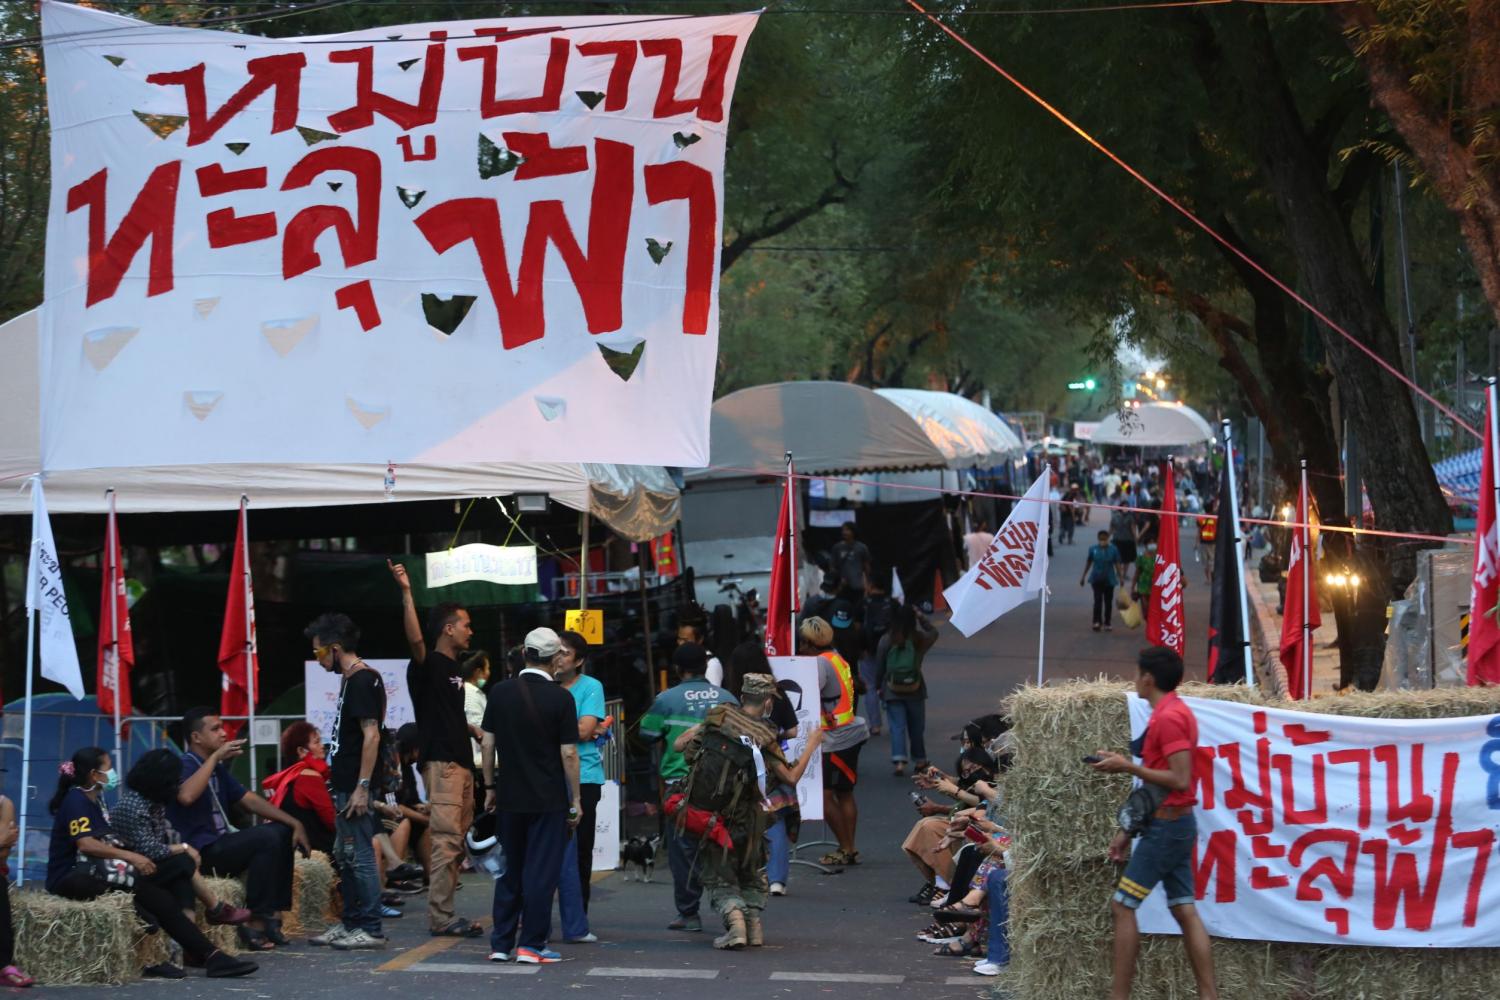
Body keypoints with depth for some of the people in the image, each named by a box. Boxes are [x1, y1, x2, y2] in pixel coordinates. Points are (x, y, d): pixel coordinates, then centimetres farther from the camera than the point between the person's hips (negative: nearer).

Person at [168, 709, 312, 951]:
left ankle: (273, 914, -1)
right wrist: (215, 757, -25)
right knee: (267, 838, -23)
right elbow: (186, 796, -34)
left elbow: (250, 801, 16)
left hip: (220, 844, 10)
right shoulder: (185, 765, -12)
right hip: (198, 852, -10)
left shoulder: (218, 769, 17)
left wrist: (294, 823, 6)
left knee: (282, 832, 6)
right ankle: (256, 923, -21)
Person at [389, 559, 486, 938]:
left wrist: (475, 731, 20)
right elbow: (415, 639, -30)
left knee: (457, 841, 10)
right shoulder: (428, 665, -8)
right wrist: (407, 593, -38)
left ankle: (445, 913, 13)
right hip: (440, 762, -10)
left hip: (461, 761, 10)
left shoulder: (456, 669, 19)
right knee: (446, 838, -13)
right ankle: (440, 918, -13)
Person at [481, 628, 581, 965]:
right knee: (541, 871, 1)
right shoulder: (560, 698, -9)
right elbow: (568, 753, -9)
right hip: (548, 798, -4)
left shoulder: (500, 693, 1)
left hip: (509, 797, 4)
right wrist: (575, 800, -2)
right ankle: (531, 945, 0)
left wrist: (490, 787, 14)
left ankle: (501, 943, 13)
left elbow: (488, 744, 4)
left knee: (508, 871, 13)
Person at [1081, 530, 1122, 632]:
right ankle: (1097, 622, -12)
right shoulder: (1093, 549, -2)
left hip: (1109, 579, 0)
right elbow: (1088, 563, 8)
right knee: (1098, 600, -12)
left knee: (1108, 602, 8)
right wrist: (1083, 577, 12)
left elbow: (1117, 564, -2)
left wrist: (1120, 578, -7)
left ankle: (1107, 623, 18)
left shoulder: (1113, 550, -5)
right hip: (1096, 579, 0)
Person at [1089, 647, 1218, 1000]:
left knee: (1123, 906, -5)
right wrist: (1128, 832, 20)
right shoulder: (1174, 712, 15)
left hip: (1165, 828, -10)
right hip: (1178, 825, 10)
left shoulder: (1169, 718, -17)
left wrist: (1128, 767, -18)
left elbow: (1179, 780, -24)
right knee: (1185, 911, 7)